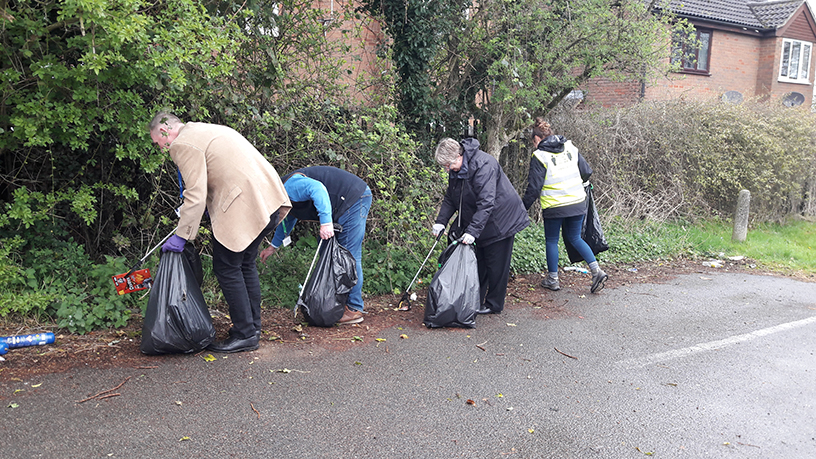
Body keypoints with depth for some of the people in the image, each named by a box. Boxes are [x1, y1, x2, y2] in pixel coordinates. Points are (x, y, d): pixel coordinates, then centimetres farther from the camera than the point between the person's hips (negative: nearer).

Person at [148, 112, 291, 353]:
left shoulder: (184, 144, -6)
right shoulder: (206, 130, 24)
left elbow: (196, 195, -12)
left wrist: (181, 235, -6)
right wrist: (207, 206, 29)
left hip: (245, 204, -10)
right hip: (268, 199, 10)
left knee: (226, 268, 1)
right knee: (245, 264, 19)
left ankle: (245, 335, 7)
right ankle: (253, 326, 27)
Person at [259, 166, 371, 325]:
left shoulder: (289, 187, -15)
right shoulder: (288, 198, 19)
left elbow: (317, 189, -32)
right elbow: (287, 221, 37)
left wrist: (326, 222, -37)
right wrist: (273, 246, 47)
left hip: (355, 199, -11)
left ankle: (355, 309, -8)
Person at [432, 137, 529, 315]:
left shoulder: (483, 165, -28)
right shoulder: (455, 169, 0)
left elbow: (486, 202, -33)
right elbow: (450, 198, 10)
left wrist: (472, 231, -36)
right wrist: (441, 221, -3)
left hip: (500, 219, -8)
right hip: (478, 221, 8)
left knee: (496, 265, 1)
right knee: (479, 263, 12)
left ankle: (494, 305, 12)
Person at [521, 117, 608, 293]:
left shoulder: (539, 156, -10)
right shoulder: (570, 148, 6)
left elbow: (534, 187, -11)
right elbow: (587, 172, 8)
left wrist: (523, 208, -1)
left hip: (554, 207, -5)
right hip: (578, 203, 5)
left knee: (551, 241, 12)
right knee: (575, 238, 19)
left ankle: (552, 279, 20)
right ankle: (597, 270, 6)